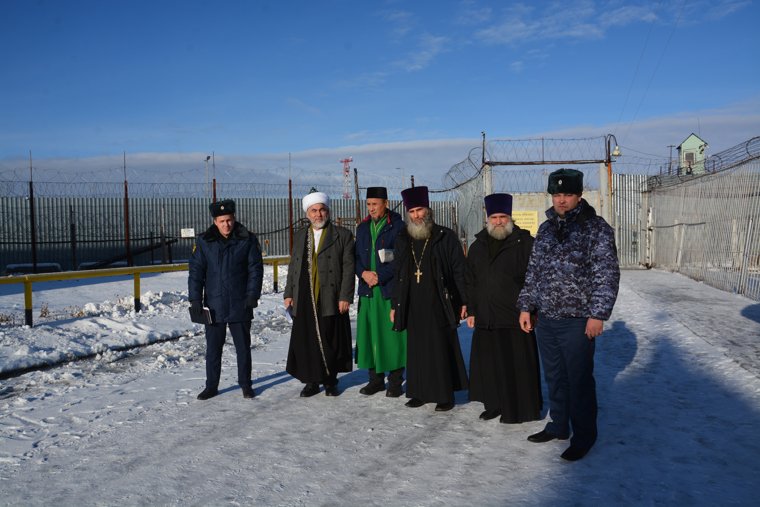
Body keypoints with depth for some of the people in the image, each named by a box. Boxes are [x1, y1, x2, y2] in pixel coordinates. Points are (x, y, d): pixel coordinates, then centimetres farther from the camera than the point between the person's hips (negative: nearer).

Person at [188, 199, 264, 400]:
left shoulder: (248, 240, -2)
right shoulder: (204, 242, 0)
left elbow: (255, 269, -1)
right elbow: (195, 272, 1)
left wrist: (253, 295, -9)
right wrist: (195, 299, -5)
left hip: (240, 305, -1)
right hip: (214, 306, 1)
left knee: (243, 347, 10)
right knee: (213, 349, 10)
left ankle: (245, 384, 24)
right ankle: (211, 386, 23)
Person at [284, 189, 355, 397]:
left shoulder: (342, 235, 2)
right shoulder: (300, 236, 16)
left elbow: (348, 267, -2)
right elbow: (293, 267, 18)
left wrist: (345, 296, -9)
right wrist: (289, 293, 10)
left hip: (331, 300, -3)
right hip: (304, 300, 4)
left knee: (330, 341, 1)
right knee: (306, 341, 4)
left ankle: (330, 381, 17)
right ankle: (311, 382, 17)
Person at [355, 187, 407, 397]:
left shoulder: (398, 226, -4)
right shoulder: (363, 227, 14)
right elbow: (357, 257, 14)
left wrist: (380, 276, -12)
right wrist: (364, 273, -4)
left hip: (392, 289, -5)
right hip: (368, 290, 5)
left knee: (392, 333, -2)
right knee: (369, 333, 6)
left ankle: (395, 380, 10)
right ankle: (376, 378, 18)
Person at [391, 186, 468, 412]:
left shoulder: (445, 237, -2)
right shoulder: (402, 240, 11)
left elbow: (459, 270, -5)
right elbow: (398, 276, 15)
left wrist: (463, 300, -10)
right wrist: (395, 305, 13)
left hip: (439, 305, -4)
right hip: (413, 306, 4)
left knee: (442, 349, -1)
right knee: (416, 349, 8)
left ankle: (445, 395, 10)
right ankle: (420, 392, 20)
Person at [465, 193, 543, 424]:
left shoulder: (524, 243, -4)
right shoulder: (477, 246, 13)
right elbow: (470, 282, 16)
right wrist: (471, 311, 13)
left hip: (515, 318, -5)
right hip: (486, 318, 5)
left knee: (518, 366, 0)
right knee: (489, 364, 11)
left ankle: (523, 409, 14)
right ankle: (494, 405, 26)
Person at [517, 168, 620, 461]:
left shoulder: (596, 228, -7)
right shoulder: (546, 228, 11)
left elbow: (607, 275, -11)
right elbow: (533, 271, 16)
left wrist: (597, 314, -15)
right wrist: (526, 306, 12)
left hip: (577, 321, -6)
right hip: (544, 319, 6)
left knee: (579, 380, 3)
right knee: (554, 377, 17)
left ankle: (584, 435, 19)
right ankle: (558, 426, 32)